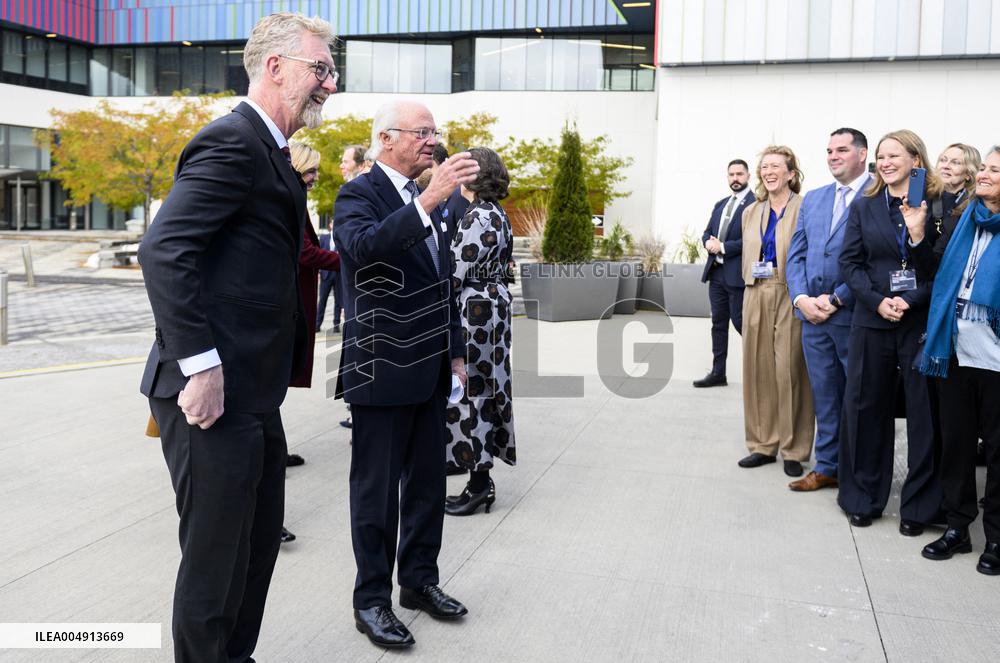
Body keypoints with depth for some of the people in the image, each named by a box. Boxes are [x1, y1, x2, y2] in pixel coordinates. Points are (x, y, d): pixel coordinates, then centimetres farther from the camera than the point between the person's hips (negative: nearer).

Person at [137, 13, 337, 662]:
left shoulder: (267, 151, 17)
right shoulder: (231, 141, -14)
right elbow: (163, 251, -23)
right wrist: (198, 365, -24)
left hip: (253, 395, 10)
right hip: (213, 391, -10)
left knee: (259, 542, 20)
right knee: (216, 555, 3)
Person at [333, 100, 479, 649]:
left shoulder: (424, 201, 15)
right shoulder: (358, 195, -10)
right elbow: (363, 246, -33)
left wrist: (454, 352, 18)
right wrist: (428, 201, -42)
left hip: (429, 373, 8)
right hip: (382, 372, -8)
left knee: (428, 485, 16)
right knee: (377, 491, 4)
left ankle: (420, 581, 31)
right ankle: (372, 599, 17)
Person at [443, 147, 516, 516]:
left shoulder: (478, 218, -17)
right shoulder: (496, 214, 13)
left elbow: (454, 273, -19)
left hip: (472, 312, -10)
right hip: (493, 307, 10)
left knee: (469, 390, -3)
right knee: (480, 388, 14)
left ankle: (478, 484, 5)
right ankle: (481, 477, 22)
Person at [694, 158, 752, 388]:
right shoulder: (720, 204, 17)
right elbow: (707, 233, 18)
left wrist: (723, 247, -15)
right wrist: (709, 242, -5)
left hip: (737, 274, -7)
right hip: (716, 272, 8)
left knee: (741, 323, -1)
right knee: (718, 323, 10)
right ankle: (718, 373, 17)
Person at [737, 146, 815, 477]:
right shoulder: (751, 213, 15)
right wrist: (752, 284, 11)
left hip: (790, 297, -6)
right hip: (756, 296, 6)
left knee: (790, 372, -2)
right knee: (758, 370, 8)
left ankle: (793, 450, 9)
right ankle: (763, 444, 19)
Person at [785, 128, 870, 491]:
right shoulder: (812, 199, 14)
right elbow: (796, 255, 12)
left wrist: (836, 299, -14)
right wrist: (801, 298, -3)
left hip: (855, 315, -5)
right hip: (813, 314, 6)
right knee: (824, 396, 13)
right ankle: (827, 467, 25)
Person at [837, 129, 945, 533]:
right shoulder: (864, 207, 9)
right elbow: (850, 262, 3)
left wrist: (912, 300, -15)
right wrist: (878, 301, -10)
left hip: (923, 321, -2)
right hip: (872, 320, 3)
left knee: (924, 412, 2)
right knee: (866, 408, 8)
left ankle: (918, 506, 16)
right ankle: (863, 498, 22)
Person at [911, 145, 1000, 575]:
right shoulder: (965, 220, 9)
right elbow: (935, 269, 10)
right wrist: (917, 235, -2)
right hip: (957, 354, 5)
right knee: (955, 443, 12)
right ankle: (957, 527, 25)